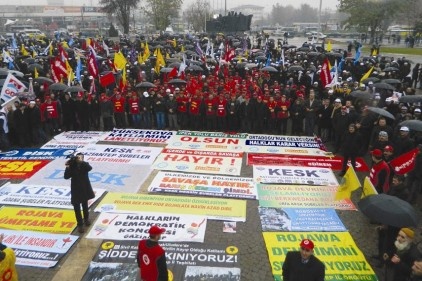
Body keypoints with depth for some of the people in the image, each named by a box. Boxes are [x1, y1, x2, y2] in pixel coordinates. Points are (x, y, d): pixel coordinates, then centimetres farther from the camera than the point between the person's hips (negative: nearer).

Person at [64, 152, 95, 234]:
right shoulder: (72, 167, -9)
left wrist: (81, 161, -35)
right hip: (76, 190, -1)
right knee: (77, 208, 3)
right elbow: (66, 176, -18)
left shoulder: (85, 165, -7)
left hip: (85, 189, 1)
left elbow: (89, 168, -30)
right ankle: (80, 225, 14)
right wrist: (67, 168, -27)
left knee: (85, 205, 22)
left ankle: (86, 219, 45)